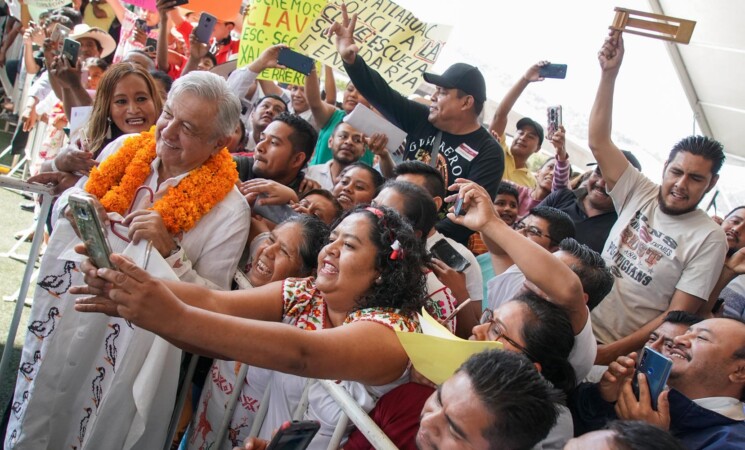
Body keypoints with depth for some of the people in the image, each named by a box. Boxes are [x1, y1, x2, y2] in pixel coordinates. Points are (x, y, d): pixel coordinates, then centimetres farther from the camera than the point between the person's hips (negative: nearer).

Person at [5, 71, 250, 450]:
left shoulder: (229, 210, -17)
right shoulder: (124, 150, -3)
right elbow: (64, 206, 12)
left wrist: (168, 250, -27)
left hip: (131, 344, -4)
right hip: (63, 318, 5)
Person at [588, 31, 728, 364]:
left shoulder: (709, 239, -8)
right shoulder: (640, 195, 4)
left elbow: (678, 317, -11)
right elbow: (598, 142, 1)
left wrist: (611, 351, -18)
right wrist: (609, 74, -8)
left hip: (625, 356, -4)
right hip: (580, 325, 4)